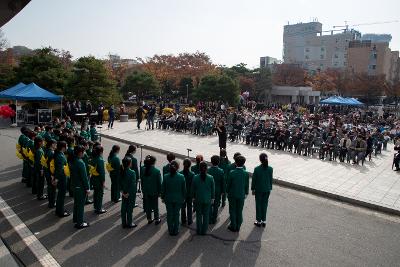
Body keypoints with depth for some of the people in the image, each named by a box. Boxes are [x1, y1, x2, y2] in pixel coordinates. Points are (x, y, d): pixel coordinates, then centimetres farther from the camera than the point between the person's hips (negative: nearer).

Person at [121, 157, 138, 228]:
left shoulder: (122, 171, -5)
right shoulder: (132, 173, -23)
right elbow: (133, 185, -21)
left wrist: (123, 192, 4)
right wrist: (128, 193, -10)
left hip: (124, 193, 6)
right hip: (131, 194, -6)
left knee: (123, 208, 15)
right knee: (129, 208, 8)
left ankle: (124, 223, 28)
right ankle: (129, 224, 21)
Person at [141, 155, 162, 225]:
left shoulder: (143, 170, -8)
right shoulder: (157, 171, -19)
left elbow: (141, 180, 1)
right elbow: (159, 182, -12)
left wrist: (143, 189, 13)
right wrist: (159, 192, -1)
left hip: (146, 191, 3)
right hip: (154, 191, -3)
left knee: (147, 205, 16)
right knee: (155, 206, 12)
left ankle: (149, 219, 27)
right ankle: (157, 219, 23)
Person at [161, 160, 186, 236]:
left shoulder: (166, 177, -12)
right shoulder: (181, 177, -14)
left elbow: (163, 188, -3)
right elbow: (184, 189, -5)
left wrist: (163, 197, 11)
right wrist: (183, 198, 10)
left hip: (168, 199, 1)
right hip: (178, 199, -1)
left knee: (169, 214, 14)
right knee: (176, 214, 13)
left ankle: (170, 231, 26)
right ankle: (175, 231, 23)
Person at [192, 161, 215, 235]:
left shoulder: (195, 178, -14)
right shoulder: (210, 178, -12)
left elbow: (193, 189, -3)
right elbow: (213, 189, -3)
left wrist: (193, 197, 12)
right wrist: (212, 198, 11)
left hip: (198, 199, 0)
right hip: (207, 199, 0)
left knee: (199, 215, 14)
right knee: (206, 215, 13)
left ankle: (199, 231, 26)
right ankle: (204, 231, 23)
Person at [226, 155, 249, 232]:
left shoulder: (231, 173, -18)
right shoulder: (246, 173, -12)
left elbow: (228, 184, -8)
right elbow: (247, 185, -2)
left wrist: (227, 192, 8)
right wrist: (246, 193, 13)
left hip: (232, 195, -2)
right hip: (241, 195, 2)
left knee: (232, 211, 13)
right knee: (239, 211, 15)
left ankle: (233, 226, 22)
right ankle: (238, 227, 26)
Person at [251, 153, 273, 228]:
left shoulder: (257, 169, -17)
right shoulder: (270, 169, -9)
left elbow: (253, 180, -9)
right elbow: (271, 179, 0)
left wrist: (253, 189, 3)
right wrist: (270, 188, 13)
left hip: (259, 190, -3)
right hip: (267, 190, 3)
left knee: (258, 205, 11)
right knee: (264, 205, 15)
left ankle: (259, 221, 20)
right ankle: (264, 221, 24)